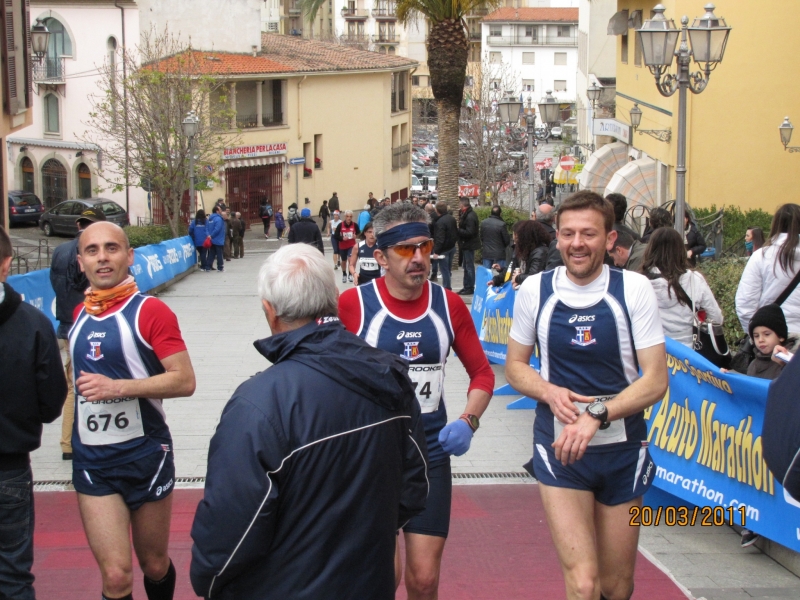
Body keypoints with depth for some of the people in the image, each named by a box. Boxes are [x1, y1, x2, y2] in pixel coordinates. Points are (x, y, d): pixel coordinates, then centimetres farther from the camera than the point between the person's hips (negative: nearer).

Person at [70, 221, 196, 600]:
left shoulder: (150, 311, -9)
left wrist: (119, 387, -23)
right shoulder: (80, 314, 8)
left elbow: (184, 381, -16)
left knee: (155, 566, 14)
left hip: (145, 455, -3)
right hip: (91, 459, 3)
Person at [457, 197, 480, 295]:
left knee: (469, 266, -3)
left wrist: (457, 230, -18)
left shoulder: (470, 216, -21)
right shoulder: (467, 214, 10)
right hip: (467, 244, 10)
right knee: (467, 266, 16)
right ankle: (466, 287, 23)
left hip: (469, 245, -10)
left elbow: (469, 232, -25)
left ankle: (470, 288, 2)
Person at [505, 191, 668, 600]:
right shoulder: (535, 290, -3)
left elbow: (656, 380, -9)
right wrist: (550, 392, -14)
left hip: (622, 448, 1)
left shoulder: (634, 289, -6)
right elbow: (515, 366, 8)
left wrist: (596, 415, -23)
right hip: (559, 446, -1)